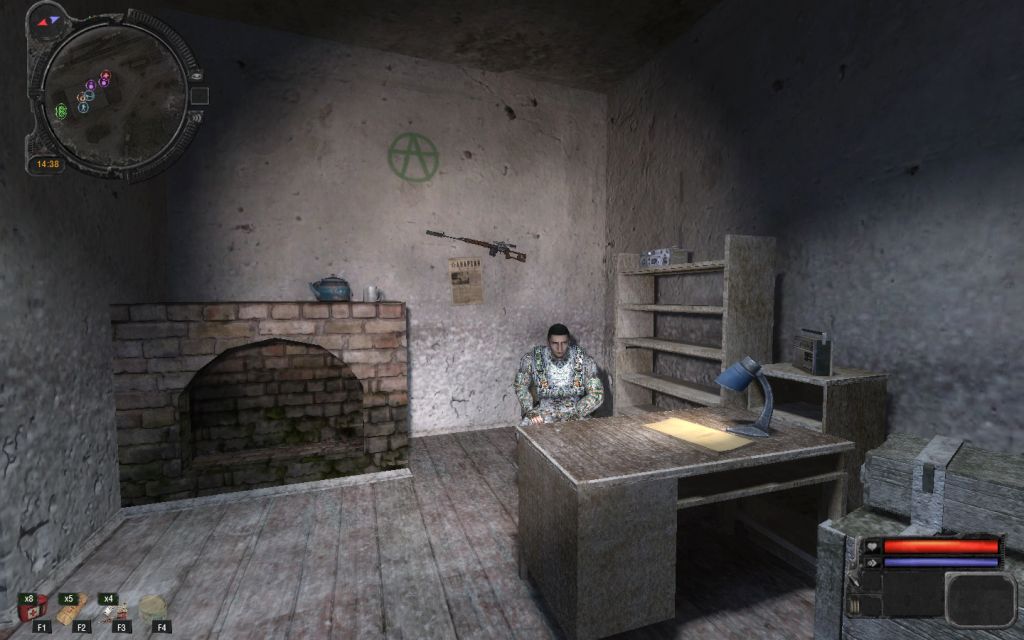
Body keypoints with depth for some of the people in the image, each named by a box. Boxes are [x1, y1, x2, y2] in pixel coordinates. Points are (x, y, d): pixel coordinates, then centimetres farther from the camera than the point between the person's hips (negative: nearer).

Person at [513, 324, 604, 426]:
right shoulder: (533, 358, -12)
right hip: (545, 411, 0)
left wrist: (577, 414, -21)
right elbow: (520, 387, -1)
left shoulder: (583, 359, -12)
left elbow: (597, 393, -9)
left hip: (575, 410, 0)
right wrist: (530, 411, -16)